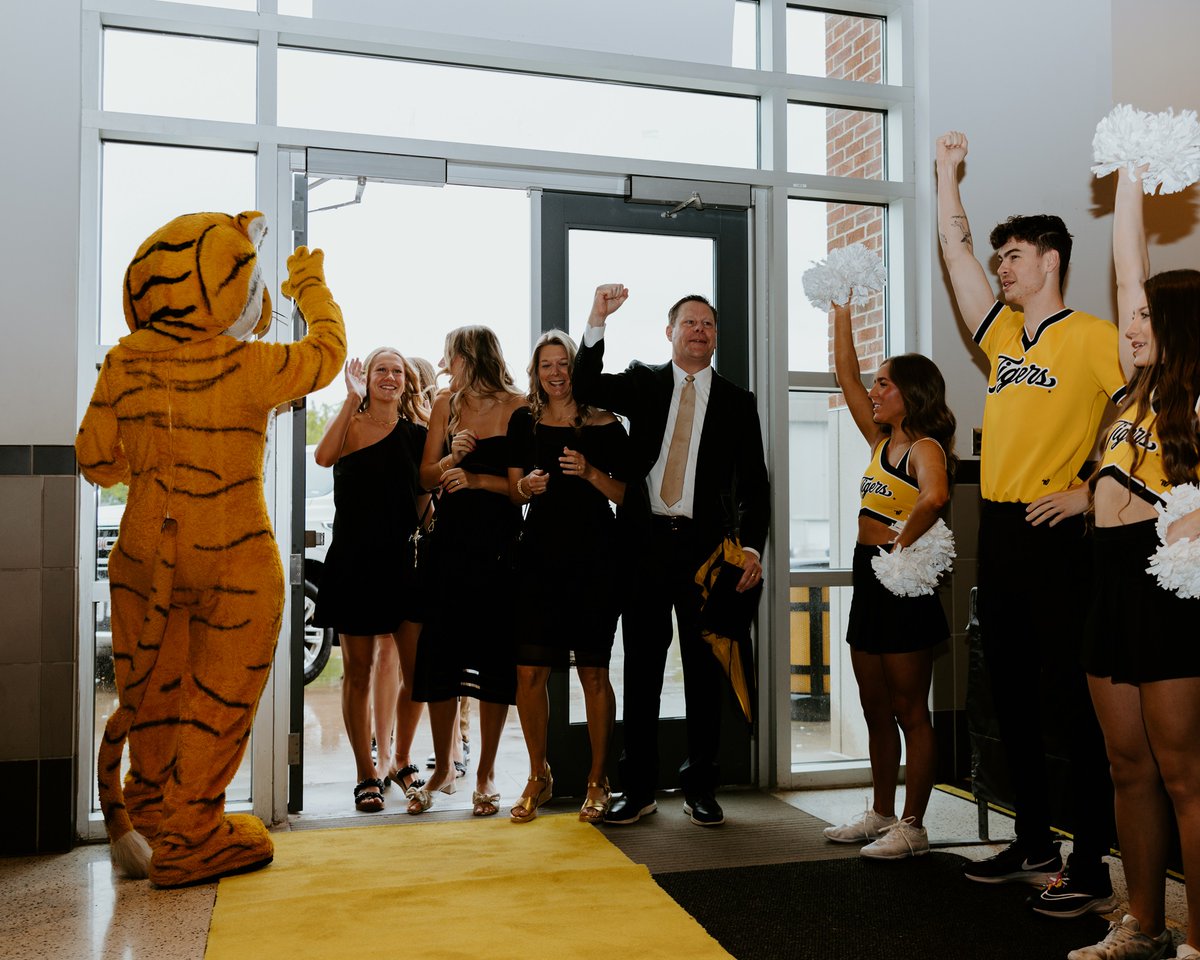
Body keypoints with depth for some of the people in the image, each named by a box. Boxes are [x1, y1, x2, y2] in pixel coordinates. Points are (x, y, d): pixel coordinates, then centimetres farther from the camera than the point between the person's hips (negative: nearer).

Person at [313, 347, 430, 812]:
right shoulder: (351, 424, 3)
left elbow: (424, 500, 12)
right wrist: (353, 398, -19)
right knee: (359, 670, 4)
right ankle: (366, 772, 17)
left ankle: (399, 757, 22)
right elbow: (323, 456, -20)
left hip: (403, 561, 2)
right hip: (355, 560, -1)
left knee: (415, 667, -1)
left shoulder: (417, 434, 8)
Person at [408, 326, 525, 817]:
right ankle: (442, 768, 19)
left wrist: (477, 478, -17)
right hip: (451, 540, 4)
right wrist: (452, 455, -9)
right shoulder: (445, 404, 10)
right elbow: (427, 477, 9)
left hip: (500, 542, -4)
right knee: (437, 653, 4)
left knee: (496, 655, 3)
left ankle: (486, 772, 16)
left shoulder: (518, 406, -5)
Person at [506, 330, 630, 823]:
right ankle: (539, 775, 18)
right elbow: (515, 490, 11)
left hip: (595, 555, -2)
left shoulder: (604, 425, 2)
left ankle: (598, 781, 18)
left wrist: (590, 473, -15)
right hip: (540, 554, 2)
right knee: (529, 671, -2)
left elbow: (627, 493, 1)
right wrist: (527, 484, -11)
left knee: (593, 671, 2)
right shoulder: (524, 422, 8)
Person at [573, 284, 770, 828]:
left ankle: (700, 788, 18)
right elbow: (585, 387, -5)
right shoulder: (642, 384, 11)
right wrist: (598, 320, -15)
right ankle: (638, 789, 15)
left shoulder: (737, 402, 9)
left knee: (704, 666, 5)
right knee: (642, 665, 5)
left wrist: (752, 546, -6)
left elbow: (754, 483, 6)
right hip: (647, 541, 0)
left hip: (706, 545, 0)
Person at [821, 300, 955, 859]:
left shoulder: (925, 447, -12)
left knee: (911, 712, 1)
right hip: (868, 581, 9)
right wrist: (840, 313, 14)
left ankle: (912, 827, 10)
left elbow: (934, 497, -35)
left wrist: (901, 542, -23)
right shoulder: (882, 441, 12)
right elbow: (845, 376, 14)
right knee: (876, 710, 15)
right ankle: (881, 814, 26)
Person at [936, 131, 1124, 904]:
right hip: (999, 529, 7)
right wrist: (948, 172, 21)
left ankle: (1092, 864, 7)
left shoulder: (1092, 337, -4)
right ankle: (1034, 846, 25)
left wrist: (1093, 488, -13)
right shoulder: (1003, 334, 14)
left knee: (1071, 698, -3)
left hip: (1054, 532, -7)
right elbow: (957, 251, 19)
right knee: (1012, 695, 12)